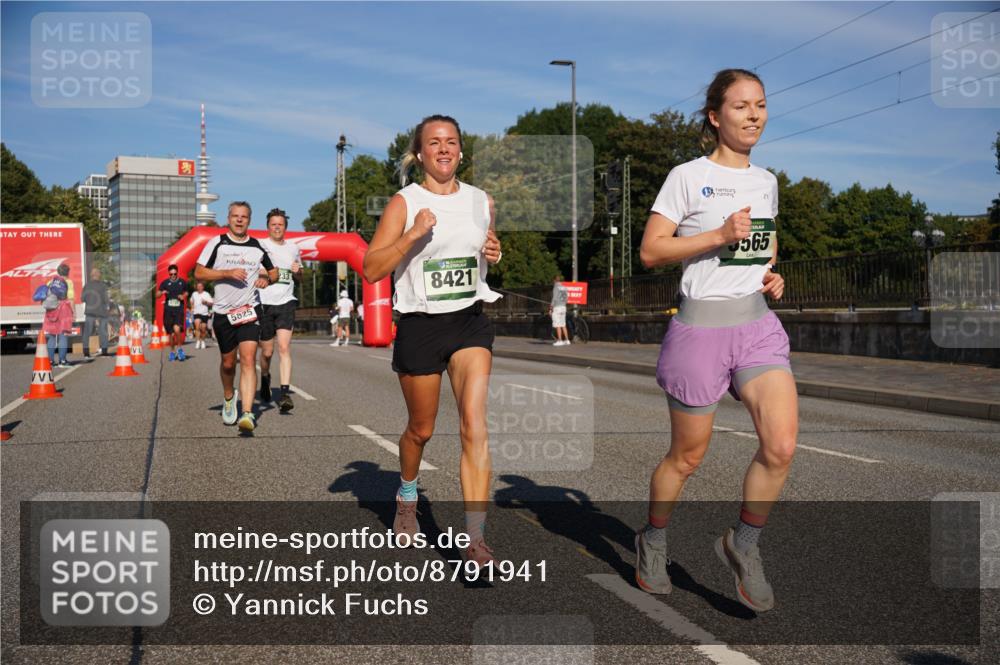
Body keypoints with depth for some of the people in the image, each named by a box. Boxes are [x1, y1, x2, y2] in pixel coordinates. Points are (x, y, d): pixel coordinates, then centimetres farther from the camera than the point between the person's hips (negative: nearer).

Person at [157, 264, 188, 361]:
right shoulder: (165, 283, 4)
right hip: (168, 310, 1)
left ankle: (180, 348, -2)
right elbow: (157, 295, 4)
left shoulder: (182, 282, 5)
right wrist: (162, 292, -17)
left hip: (179, 310, -1)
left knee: (177, 329, -22)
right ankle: (172, 351, 24)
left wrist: (183, 297, -2)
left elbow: (186, 293, 20)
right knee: (171, 333, 7)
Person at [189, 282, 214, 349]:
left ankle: (202, 340, 27)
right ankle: (197, 341, -17)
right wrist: (192, 308, 13)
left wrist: (206, 302, -18)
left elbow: (211, 303, -1)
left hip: (204, 313, -1)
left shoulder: (206, 294, 0)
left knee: (203, 328, 3)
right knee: (197, 325, -20)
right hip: (197, 313, 1)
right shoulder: (194, 294, 10)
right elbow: (192, 302, 28)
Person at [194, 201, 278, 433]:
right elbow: (198, 272, -3)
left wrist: (267, 278, -2)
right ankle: (228, 398, 43)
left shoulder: (258, 246, 7)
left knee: (248, 360, -15)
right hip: (223, 312, 0)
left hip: (250, 311, 0)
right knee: (228, 363, 13)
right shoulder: (217, 242, 1)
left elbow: (273, 271, 21)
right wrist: (228, 273, -14)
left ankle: (247, 414, -22)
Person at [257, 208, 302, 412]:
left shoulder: (293, 248, 13)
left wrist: (298, 271, 3)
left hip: (286, 303, 2)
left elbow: (300, 278, 25)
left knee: (284, 347, -15)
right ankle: (265, 379, 40)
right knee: (267, 351, 8)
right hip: (264, 303, -1)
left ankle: (285, 393, -20)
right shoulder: (259, 246, 0)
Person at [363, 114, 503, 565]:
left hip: (470, 323, 2)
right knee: (421, 429, 13)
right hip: (420, 326, -2)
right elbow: (372, 269, -10)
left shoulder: (481, 202, 8)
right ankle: (406, 497, 45)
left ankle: (475, 538, -14)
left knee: (474, 424, -15)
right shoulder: (404, 202, -4)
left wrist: (494, 254, 2)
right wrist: (414, 233, -22)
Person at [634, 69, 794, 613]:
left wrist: (772, 274, 8)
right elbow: (650, 251, -10)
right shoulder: (687, 177, -6)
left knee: (782, 445, -13)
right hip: (701, 327, -5)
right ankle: (652, 543, 32)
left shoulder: (765, 181, 12)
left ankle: (742, 546, 10)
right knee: (687, 455, 6)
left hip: (758, 324, 5)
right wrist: (720, 235, -19)